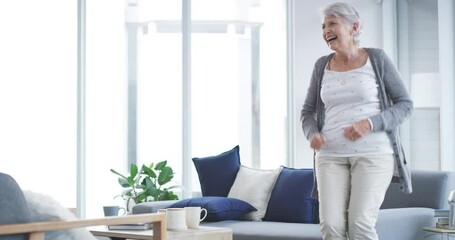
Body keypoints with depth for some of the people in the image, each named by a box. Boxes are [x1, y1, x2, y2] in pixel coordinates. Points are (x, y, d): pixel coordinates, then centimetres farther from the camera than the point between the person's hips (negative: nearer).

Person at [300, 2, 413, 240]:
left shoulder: (376, 59, 1)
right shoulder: (322, 65, 10)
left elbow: (404, 104, 2)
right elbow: (308, 111, 17)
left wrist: (370, 124, -15)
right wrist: (313, 134, -7)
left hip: (373, 153, -3)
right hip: (331, 156, 3)